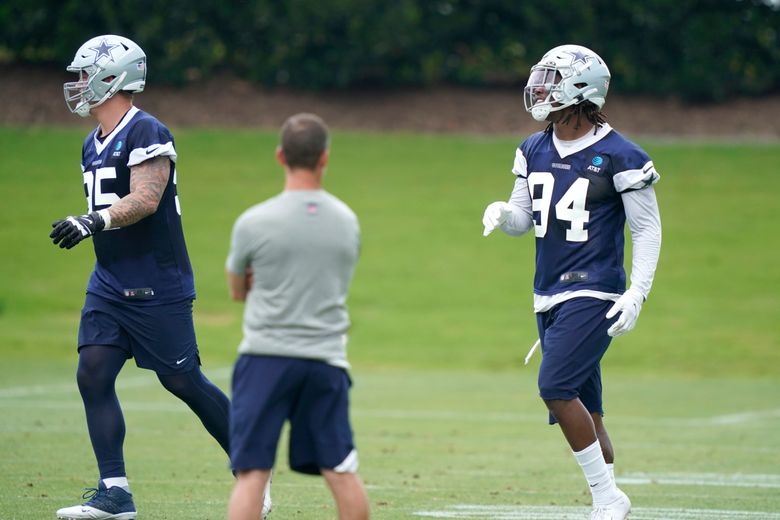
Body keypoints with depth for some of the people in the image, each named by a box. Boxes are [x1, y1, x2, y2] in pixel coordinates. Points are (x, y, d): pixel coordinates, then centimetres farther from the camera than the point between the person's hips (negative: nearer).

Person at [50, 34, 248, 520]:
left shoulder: (147, 133, -14)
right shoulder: (93, 144, 14)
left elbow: (145, 199, -25)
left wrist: (92, 222, -36)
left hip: (158, 287, -8)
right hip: (110, 284, 8)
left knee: (182, 379, -2)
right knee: (93, 373, -4)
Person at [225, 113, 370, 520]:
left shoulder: (253, 222, -6)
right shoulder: (347, 222, 4)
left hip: (265, 355, -3)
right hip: (326, 358, 3)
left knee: (251, 473, -5)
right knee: (341, 472, 10)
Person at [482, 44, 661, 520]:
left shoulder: (618, 156, -11)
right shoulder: (535, 150, 9)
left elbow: (648, 229, -7)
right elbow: (523, 218, 17)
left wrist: (638, 293, -15)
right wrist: (502, 213, -7)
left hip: (593, 294, -7)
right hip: (550, 295, 7)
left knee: (556, 386, -19)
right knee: (582, 407, 8)